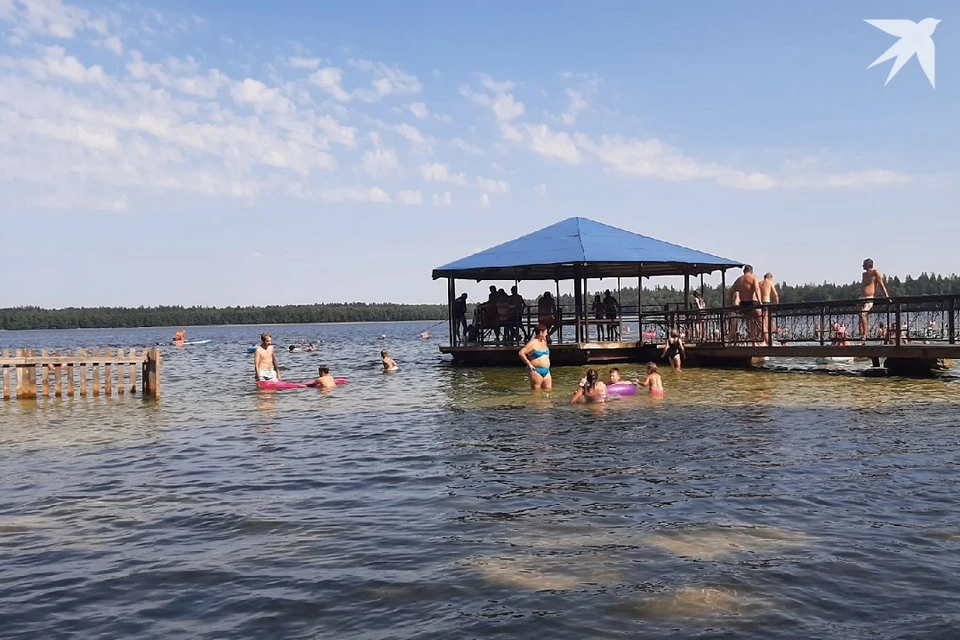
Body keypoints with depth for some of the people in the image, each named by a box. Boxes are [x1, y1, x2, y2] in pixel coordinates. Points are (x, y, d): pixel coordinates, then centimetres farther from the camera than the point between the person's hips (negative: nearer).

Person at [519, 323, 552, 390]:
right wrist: (529, 364, -16)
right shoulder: (533, 343, -10)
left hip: (546, 371, 8)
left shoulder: (544, 342, 13)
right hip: (536, 371, -8)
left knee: (548, 390, 5)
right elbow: (521, 353, -17)